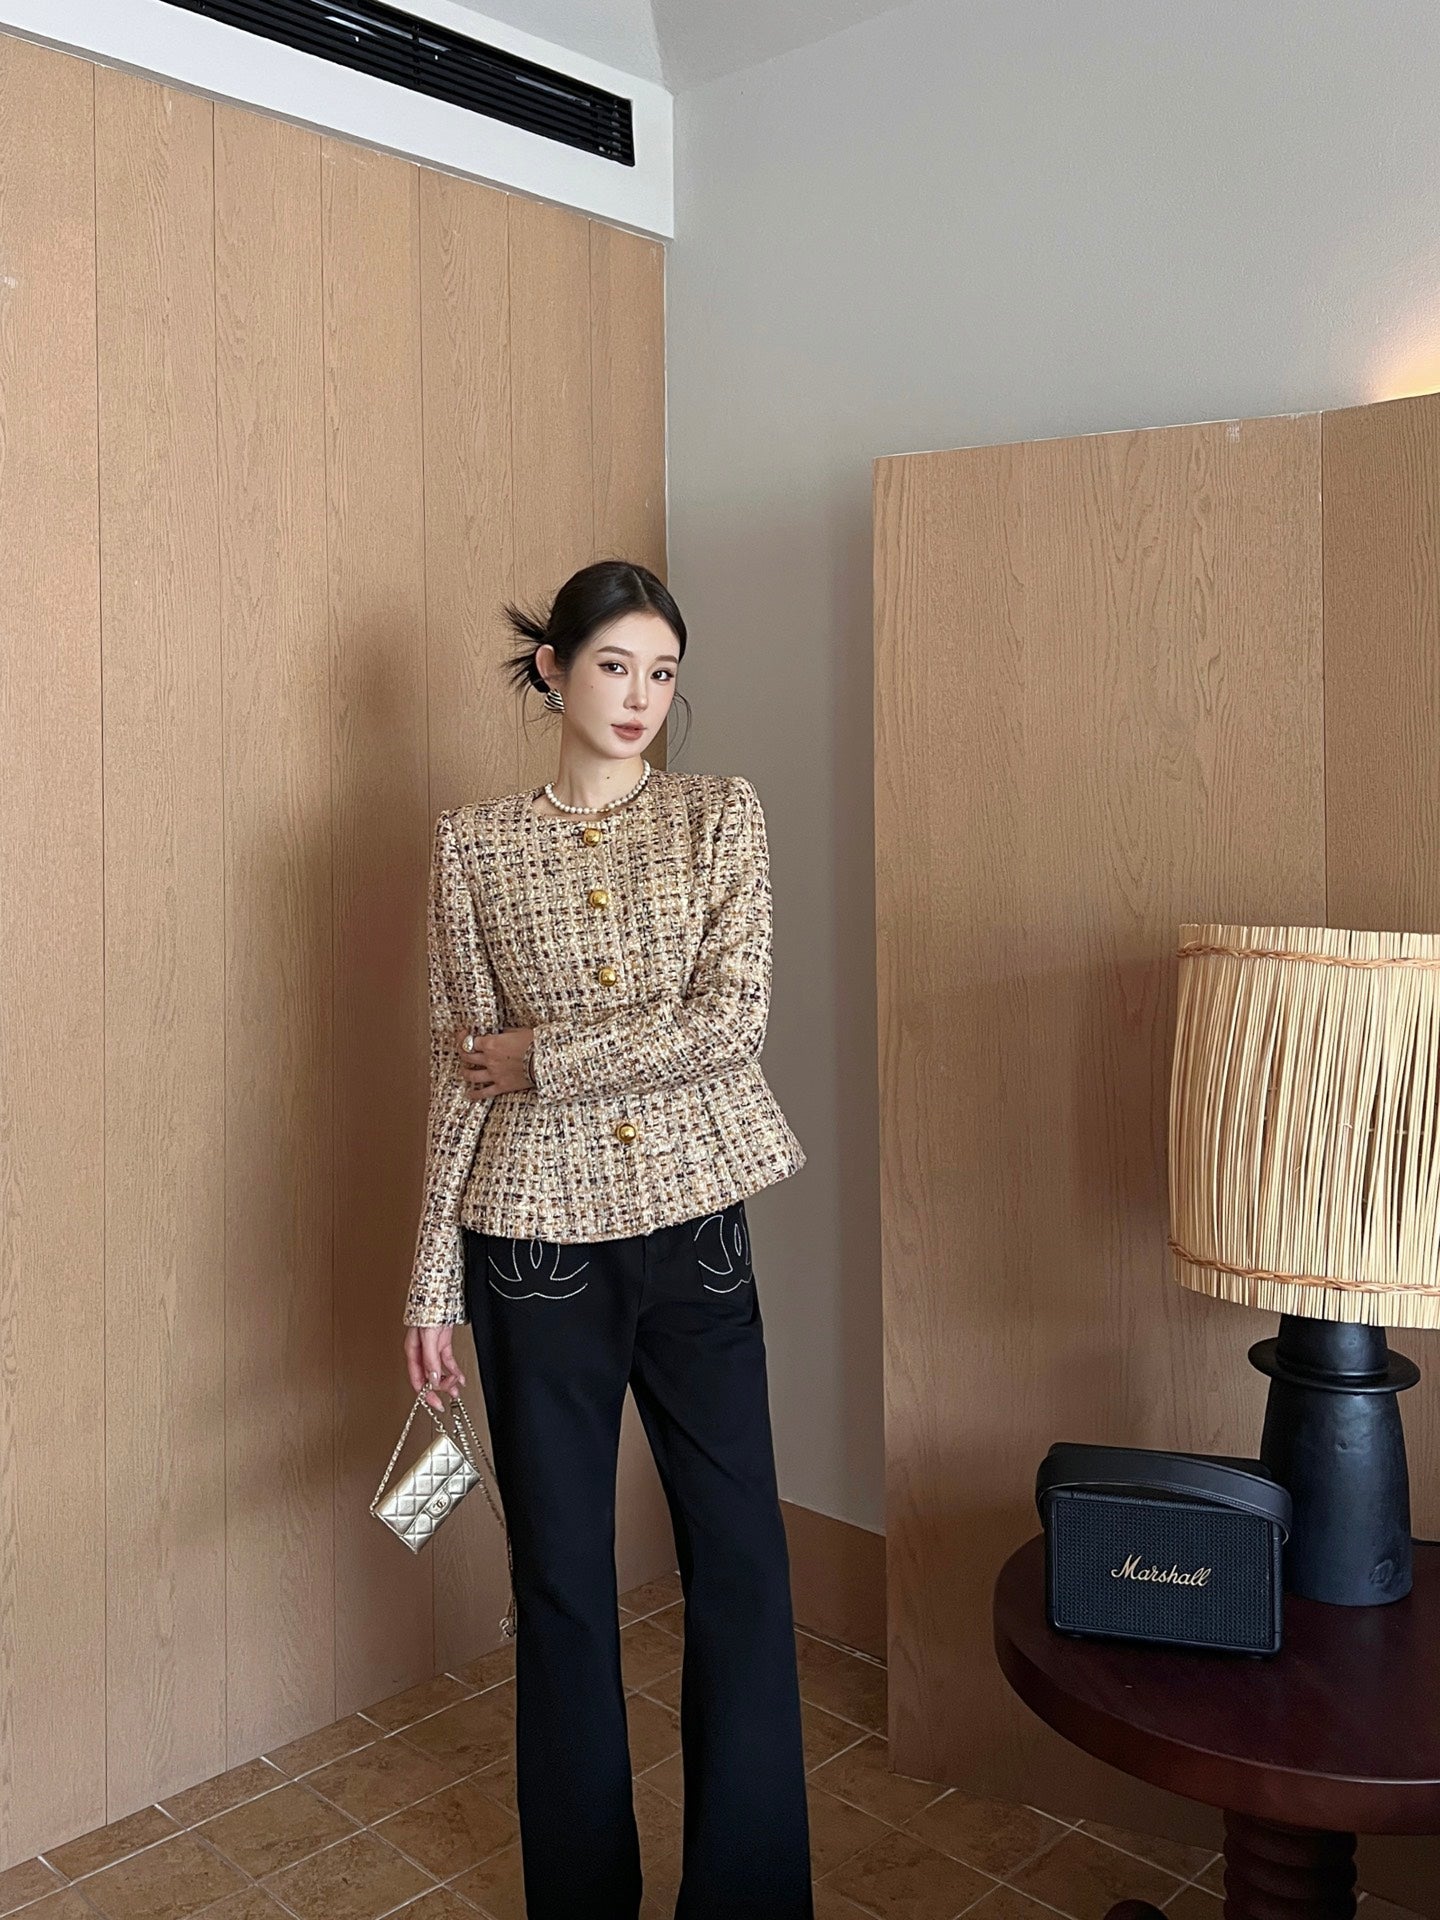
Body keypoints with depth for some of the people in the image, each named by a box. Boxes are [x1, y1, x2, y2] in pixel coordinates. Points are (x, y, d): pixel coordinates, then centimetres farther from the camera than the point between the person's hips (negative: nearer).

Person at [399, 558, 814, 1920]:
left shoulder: (723, 815, 2)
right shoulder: (474, 843, 2)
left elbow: (732, 1020, -11)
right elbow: (460, 1069, 1)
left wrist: (544, 1059, -8)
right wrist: (432, 1283, 1)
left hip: (695, 1229, 1)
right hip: (537, 1241, 0)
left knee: (741, 1561, 6)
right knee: (560, 1576, 12)